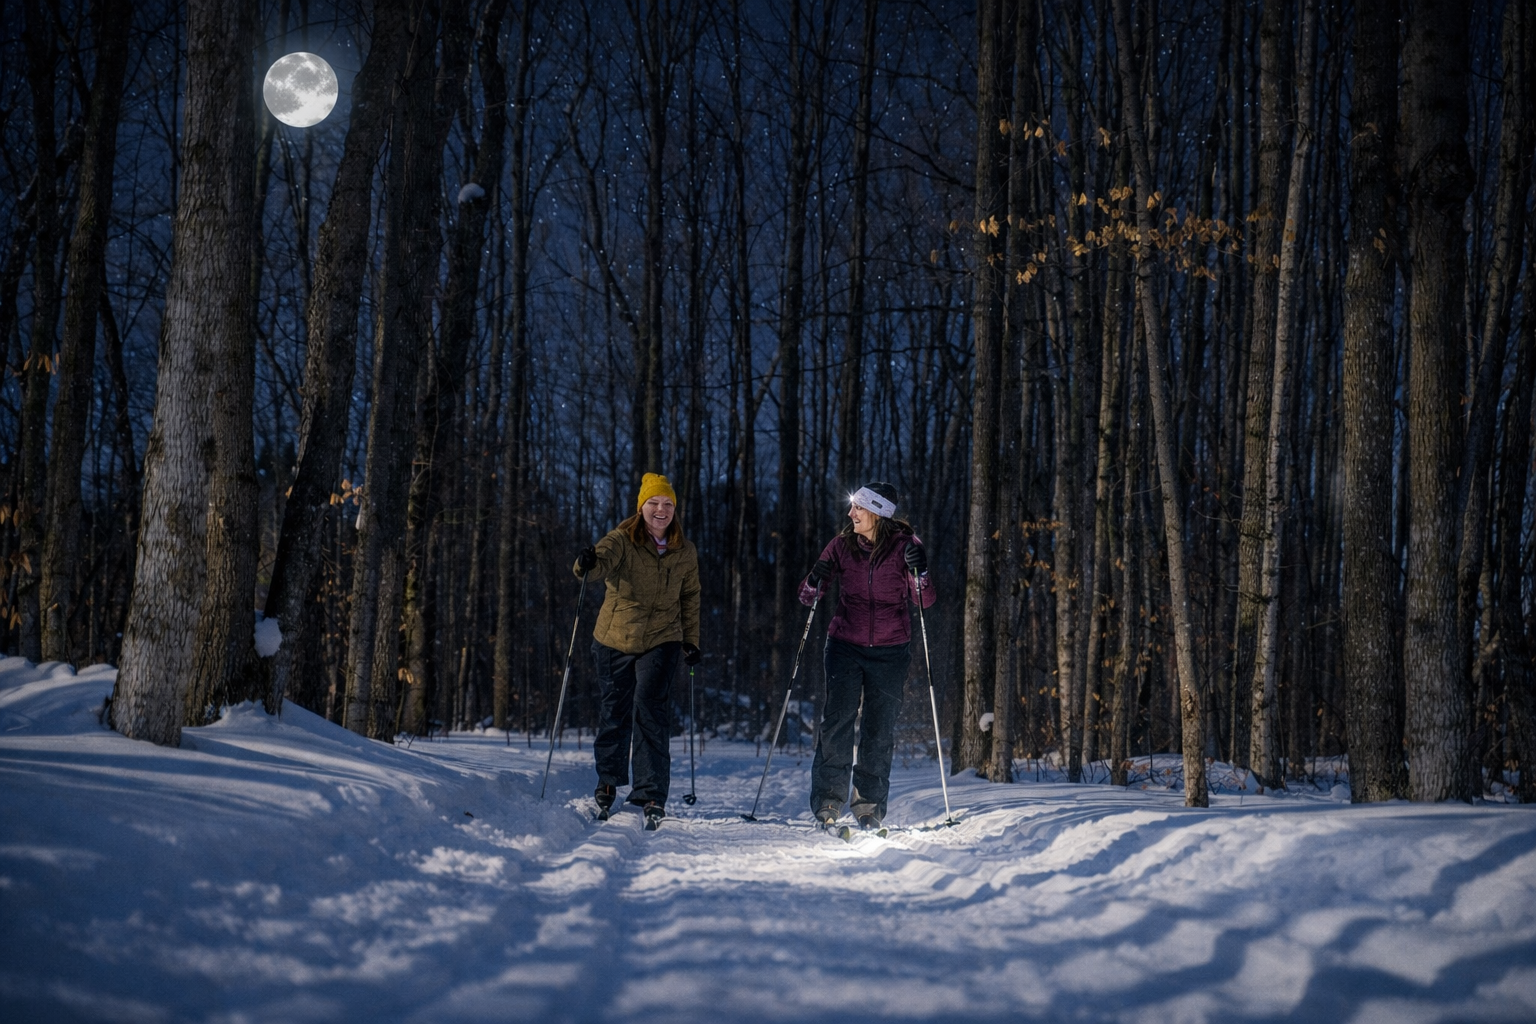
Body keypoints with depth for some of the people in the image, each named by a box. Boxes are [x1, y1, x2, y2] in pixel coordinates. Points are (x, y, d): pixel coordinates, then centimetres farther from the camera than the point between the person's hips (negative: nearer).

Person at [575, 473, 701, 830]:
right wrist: (589, 564, -53)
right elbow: (605, 557, -30)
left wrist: (691, 640, 10)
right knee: (613, 712, 10)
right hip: (615, 640, 0)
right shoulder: (622, 540, -9)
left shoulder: (685, 552, 2)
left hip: (661, 641, 0)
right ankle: (607, 782, 32)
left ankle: (652, 795, -11)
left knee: (650, 710, -15)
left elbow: (690, 598, 14)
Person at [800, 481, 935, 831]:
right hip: (845, 645, 1)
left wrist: (919, 574, -26)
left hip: (890, 651, -1)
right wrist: (815, 583, -20)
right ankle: (828, 802, -2)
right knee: (837, 721, -8)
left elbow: (924, 602, -8)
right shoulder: (841, 545, 0)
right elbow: (807, 596, 3)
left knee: (880, 729, 3)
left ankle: (870, 805, 12)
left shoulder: (904, 545, -4)